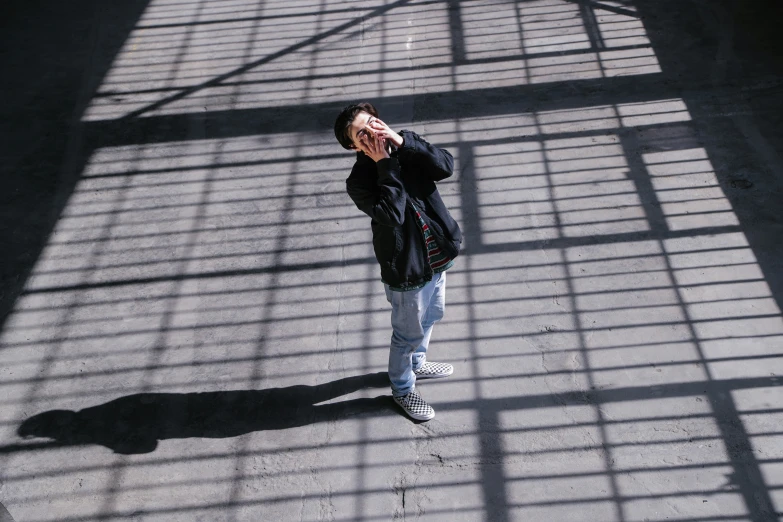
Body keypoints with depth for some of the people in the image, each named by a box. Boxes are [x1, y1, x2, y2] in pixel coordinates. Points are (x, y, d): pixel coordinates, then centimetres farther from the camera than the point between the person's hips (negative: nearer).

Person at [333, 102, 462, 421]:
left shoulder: (407, 151, -4)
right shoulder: (360, 180, -20)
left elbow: (446, 166, -20)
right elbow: (392, 215, -33)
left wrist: (402, 142, -25)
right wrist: (386, 164, -30)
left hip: (437, 258, 7)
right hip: (407, 269, -6)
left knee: (431, 315, 28)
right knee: (409, 333, 13)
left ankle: (417, 364, 56)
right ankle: (403, 389, 39)